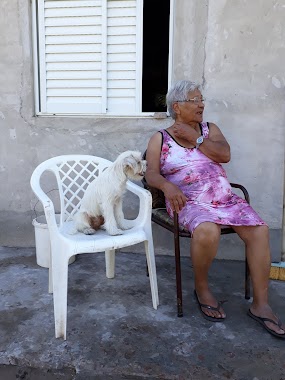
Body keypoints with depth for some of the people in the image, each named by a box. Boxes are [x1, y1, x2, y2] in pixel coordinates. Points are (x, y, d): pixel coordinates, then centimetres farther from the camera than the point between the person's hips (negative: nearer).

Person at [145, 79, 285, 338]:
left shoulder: (210, 129, 17)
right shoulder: (160, 139, 9)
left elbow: (225, 155, 0)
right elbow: (151, 173, -3)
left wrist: (195, 137, -5)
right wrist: (167, 185, -24)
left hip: (224, 198, 4)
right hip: (189, 202, -4)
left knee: (260, 229, -18)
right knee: (207, 231, -36)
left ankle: (260, 304, -8)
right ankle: (202, 288, -7)